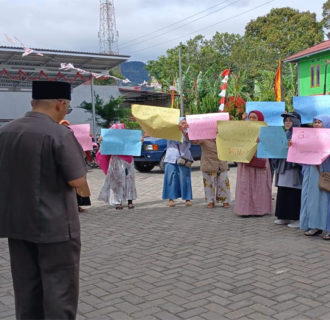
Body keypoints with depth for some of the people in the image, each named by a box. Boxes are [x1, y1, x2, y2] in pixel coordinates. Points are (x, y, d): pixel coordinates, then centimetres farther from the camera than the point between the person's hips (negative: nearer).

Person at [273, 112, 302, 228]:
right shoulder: (284, 135, 17)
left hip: (294, 168, -8)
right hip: (283, 167, 8)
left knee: (295, 193, -5)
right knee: (283, 192, 9)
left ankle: (297, 218, 2)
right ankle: (284, 217, 18)